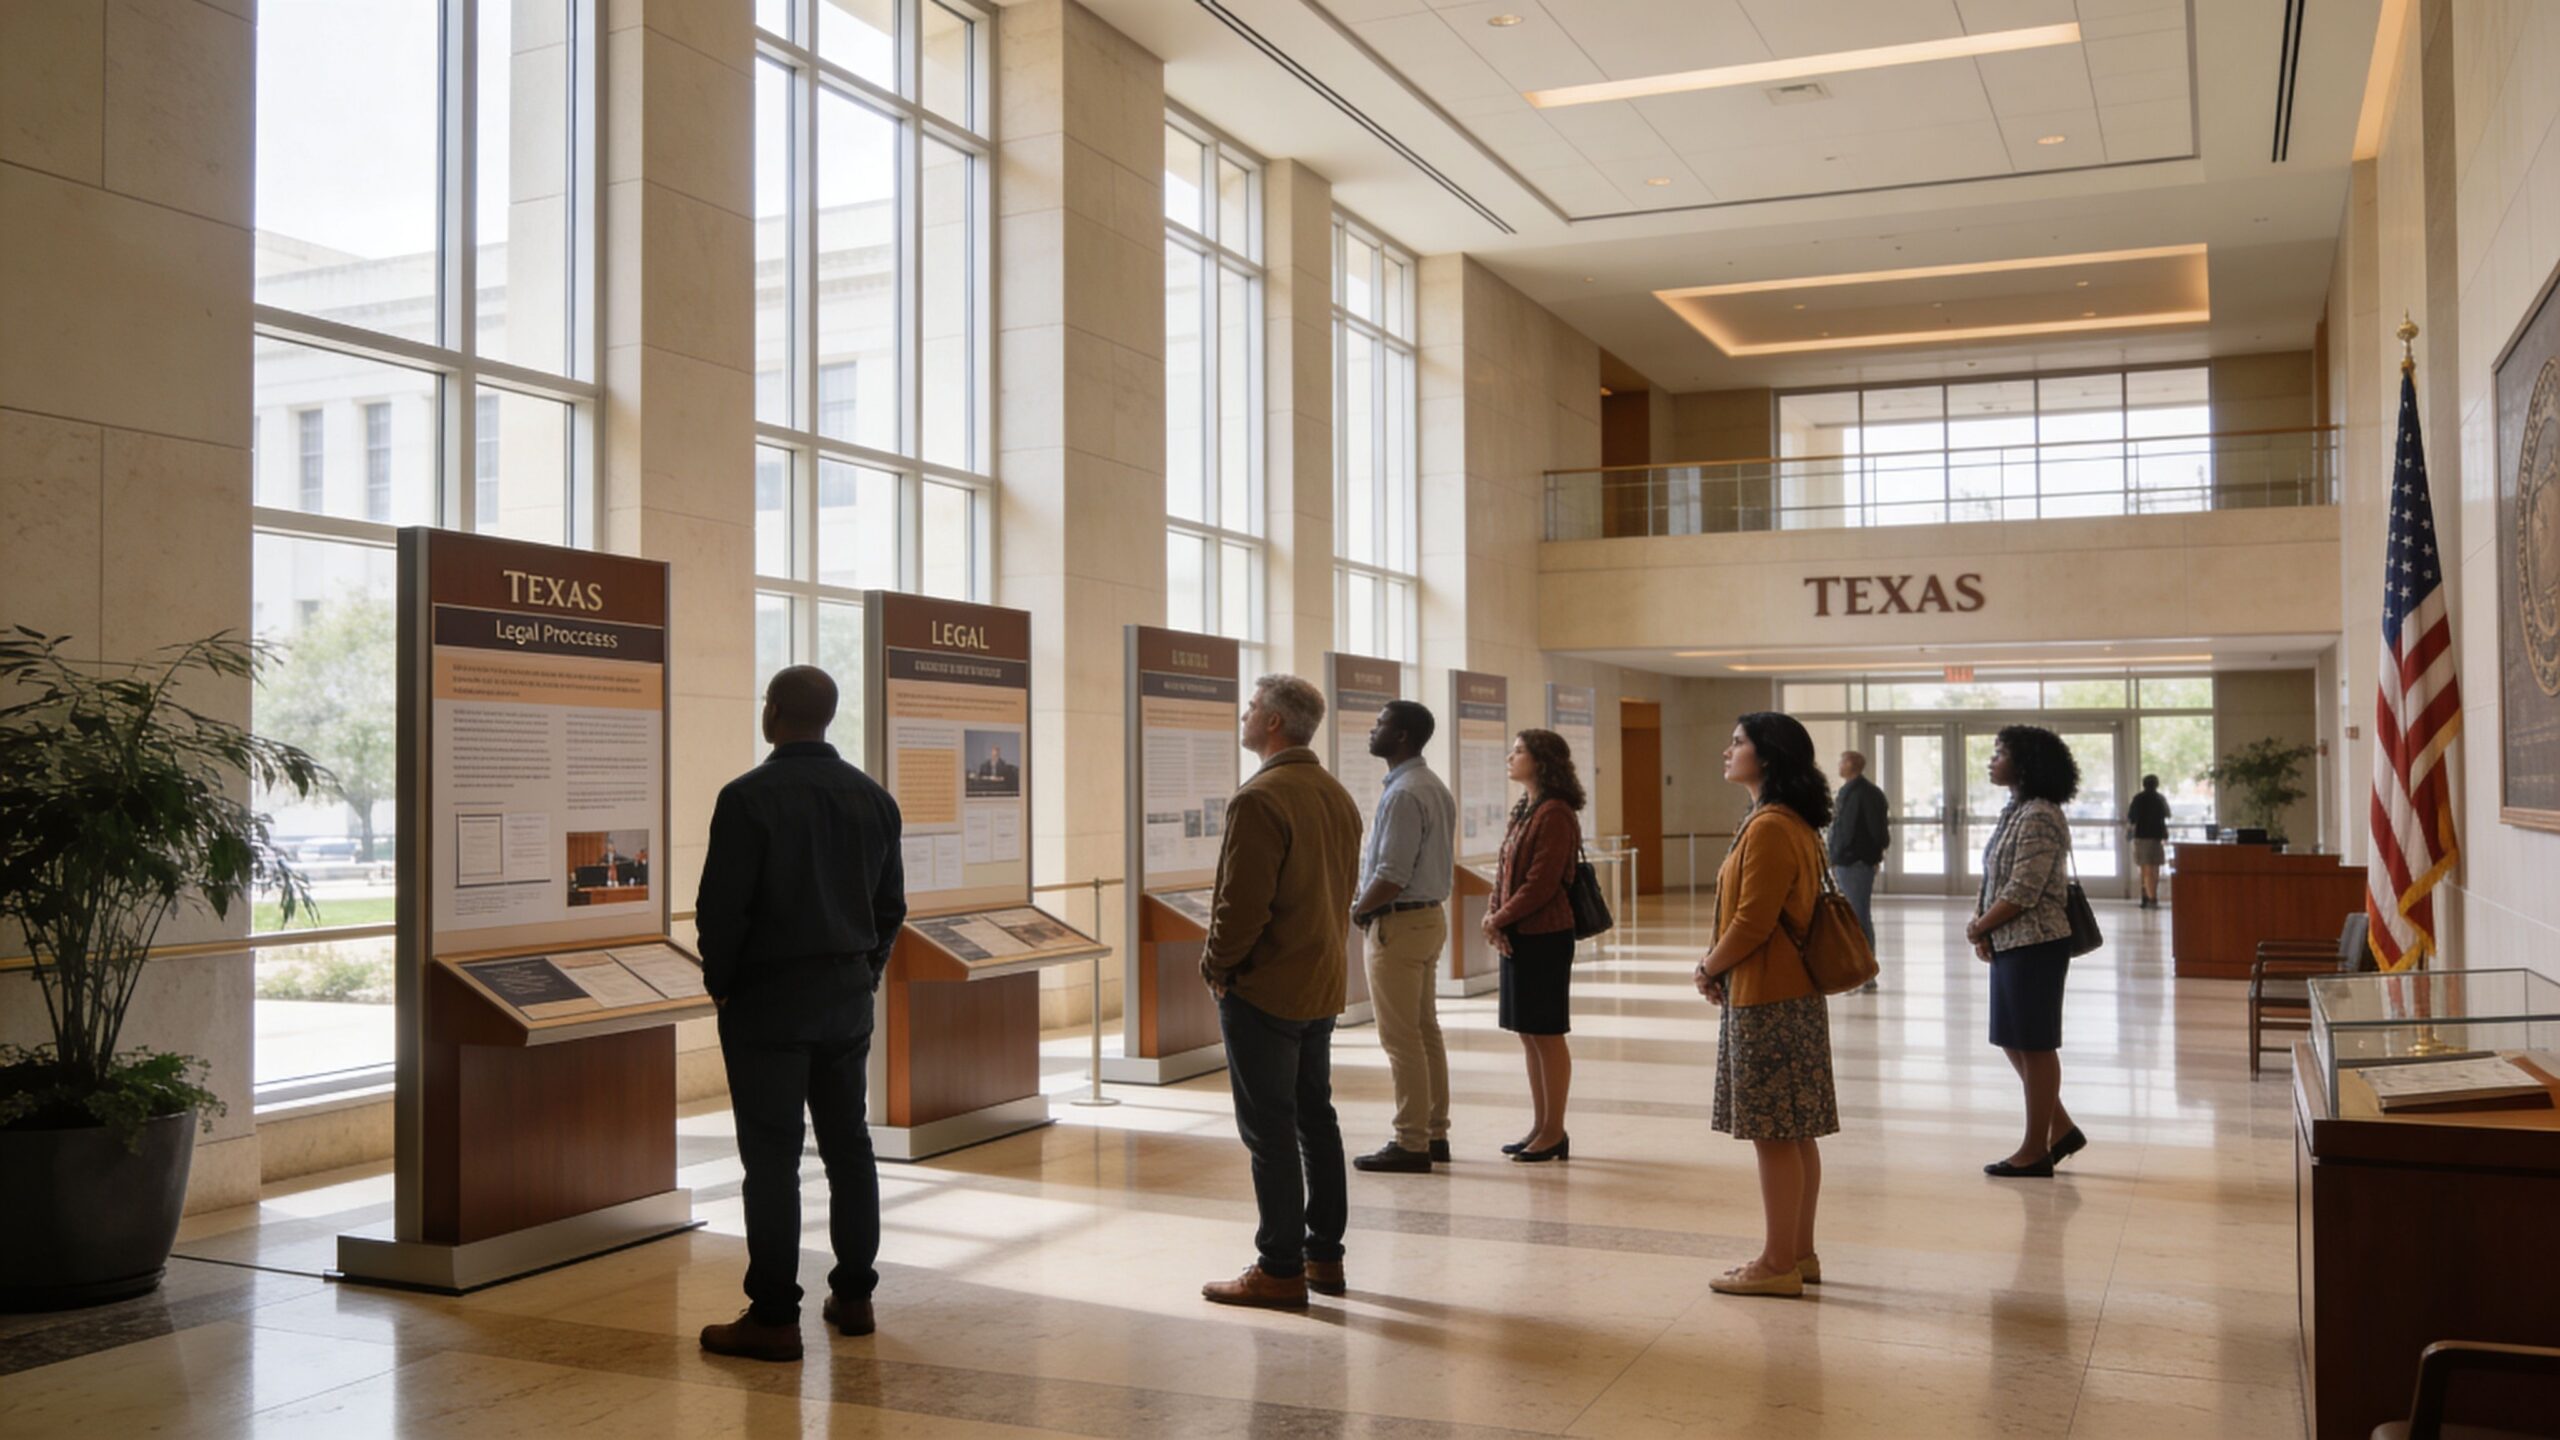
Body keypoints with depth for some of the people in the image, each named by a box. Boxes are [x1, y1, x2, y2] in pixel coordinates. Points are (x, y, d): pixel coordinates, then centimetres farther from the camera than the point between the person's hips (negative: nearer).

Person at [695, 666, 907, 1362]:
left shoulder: (747, 797, -14)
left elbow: (721, 907, -14)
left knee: (771, 1156, -2)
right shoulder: (874, 799, 6)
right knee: (849, 1146, 14)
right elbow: (890, 905, 10)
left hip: (768, 1001, -6)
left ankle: (773, 1317, 2)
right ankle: (852, 1295, 21)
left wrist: (720, 984, 0)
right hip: (848, 1000, 6)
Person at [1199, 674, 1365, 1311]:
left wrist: (1215, 965, -6)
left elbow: (1242, 905, -22)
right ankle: (1325, 1256, 23)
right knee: (1315, 1117, 16)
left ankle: (1280, 1270, 5)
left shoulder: (1260, 800, -19)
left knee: (1270, 1132, -1)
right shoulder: (1338, 796, 9)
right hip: (1324, 984, 9)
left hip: (1264, 990, -9)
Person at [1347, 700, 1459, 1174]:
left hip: (1398, 923, -10)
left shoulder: (1403, 794, -20)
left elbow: (1391, 877, -25)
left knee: (1401, 1040, -4)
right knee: (1426, 1032, 14)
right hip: (1432, 916, 10)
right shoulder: (1436, 789, 12)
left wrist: (1357, 910, -8)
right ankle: (1435, 1133, 20)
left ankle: (1411, 1144, 1)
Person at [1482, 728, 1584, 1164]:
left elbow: (1541, 883, -19)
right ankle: (1540, 1127, 21)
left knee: (1547, 1035, -1)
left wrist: (1499, 920, -12)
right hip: (1515, 936, 9)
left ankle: (1554, 1132, 7)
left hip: (1544, 937, -9)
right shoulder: (1523, 810, 15)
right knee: (1529, 1035, 13)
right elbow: (1504, 871, 14)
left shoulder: (1555, 814, -14)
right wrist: (1493, 917, -1)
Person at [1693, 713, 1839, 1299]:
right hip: (1791, 994, 10)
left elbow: (1752, 921, -21)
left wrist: (1709, 970, -6)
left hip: (1767, 1001, -10)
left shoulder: (1769, 828, -19)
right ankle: (1800, 1254, 22)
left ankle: (1778, 1264, 4)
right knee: (1795, 1132, 14)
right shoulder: (1793, 824, 15)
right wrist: (1718, 964, 9)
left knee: (1774, 1133, -3)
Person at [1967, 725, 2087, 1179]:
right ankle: (2060, 1128, 25)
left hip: (2034, 946, -10)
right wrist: (1982, 925, -1)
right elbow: (1992, 880, 14)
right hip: (2011, 944, 10)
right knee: (2014, 1042, 15)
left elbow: (2022, 893, -21)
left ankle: (2035, 1150, 10)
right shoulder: (2015, 812, 13)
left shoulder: (2038, 818, -18)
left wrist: (1977, 930, -10)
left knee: (2033, 1044, 0)